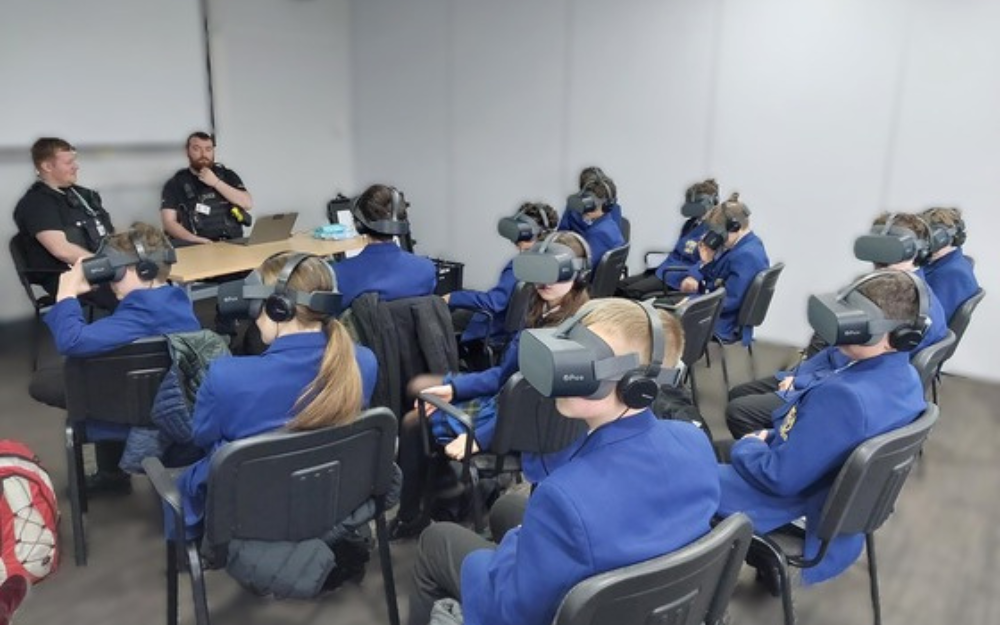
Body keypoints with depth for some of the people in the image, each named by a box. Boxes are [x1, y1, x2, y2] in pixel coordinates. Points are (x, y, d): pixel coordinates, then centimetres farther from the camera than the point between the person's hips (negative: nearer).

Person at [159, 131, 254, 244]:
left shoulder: (227, 175, 14)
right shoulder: (175, 183, 8)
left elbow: (248, 204, 2)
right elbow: (169, 222, 0)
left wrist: (216, 183, -3)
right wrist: (193, 239, -17)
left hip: (232, 244, 1)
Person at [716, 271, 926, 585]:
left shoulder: (845, 396, -38)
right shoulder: (906, 377, -7)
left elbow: (780, 476, -29)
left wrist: (746, 446, -11)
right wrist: (771, 436, 4)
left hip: (792, 499, -9)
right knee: (729, 453, 27)